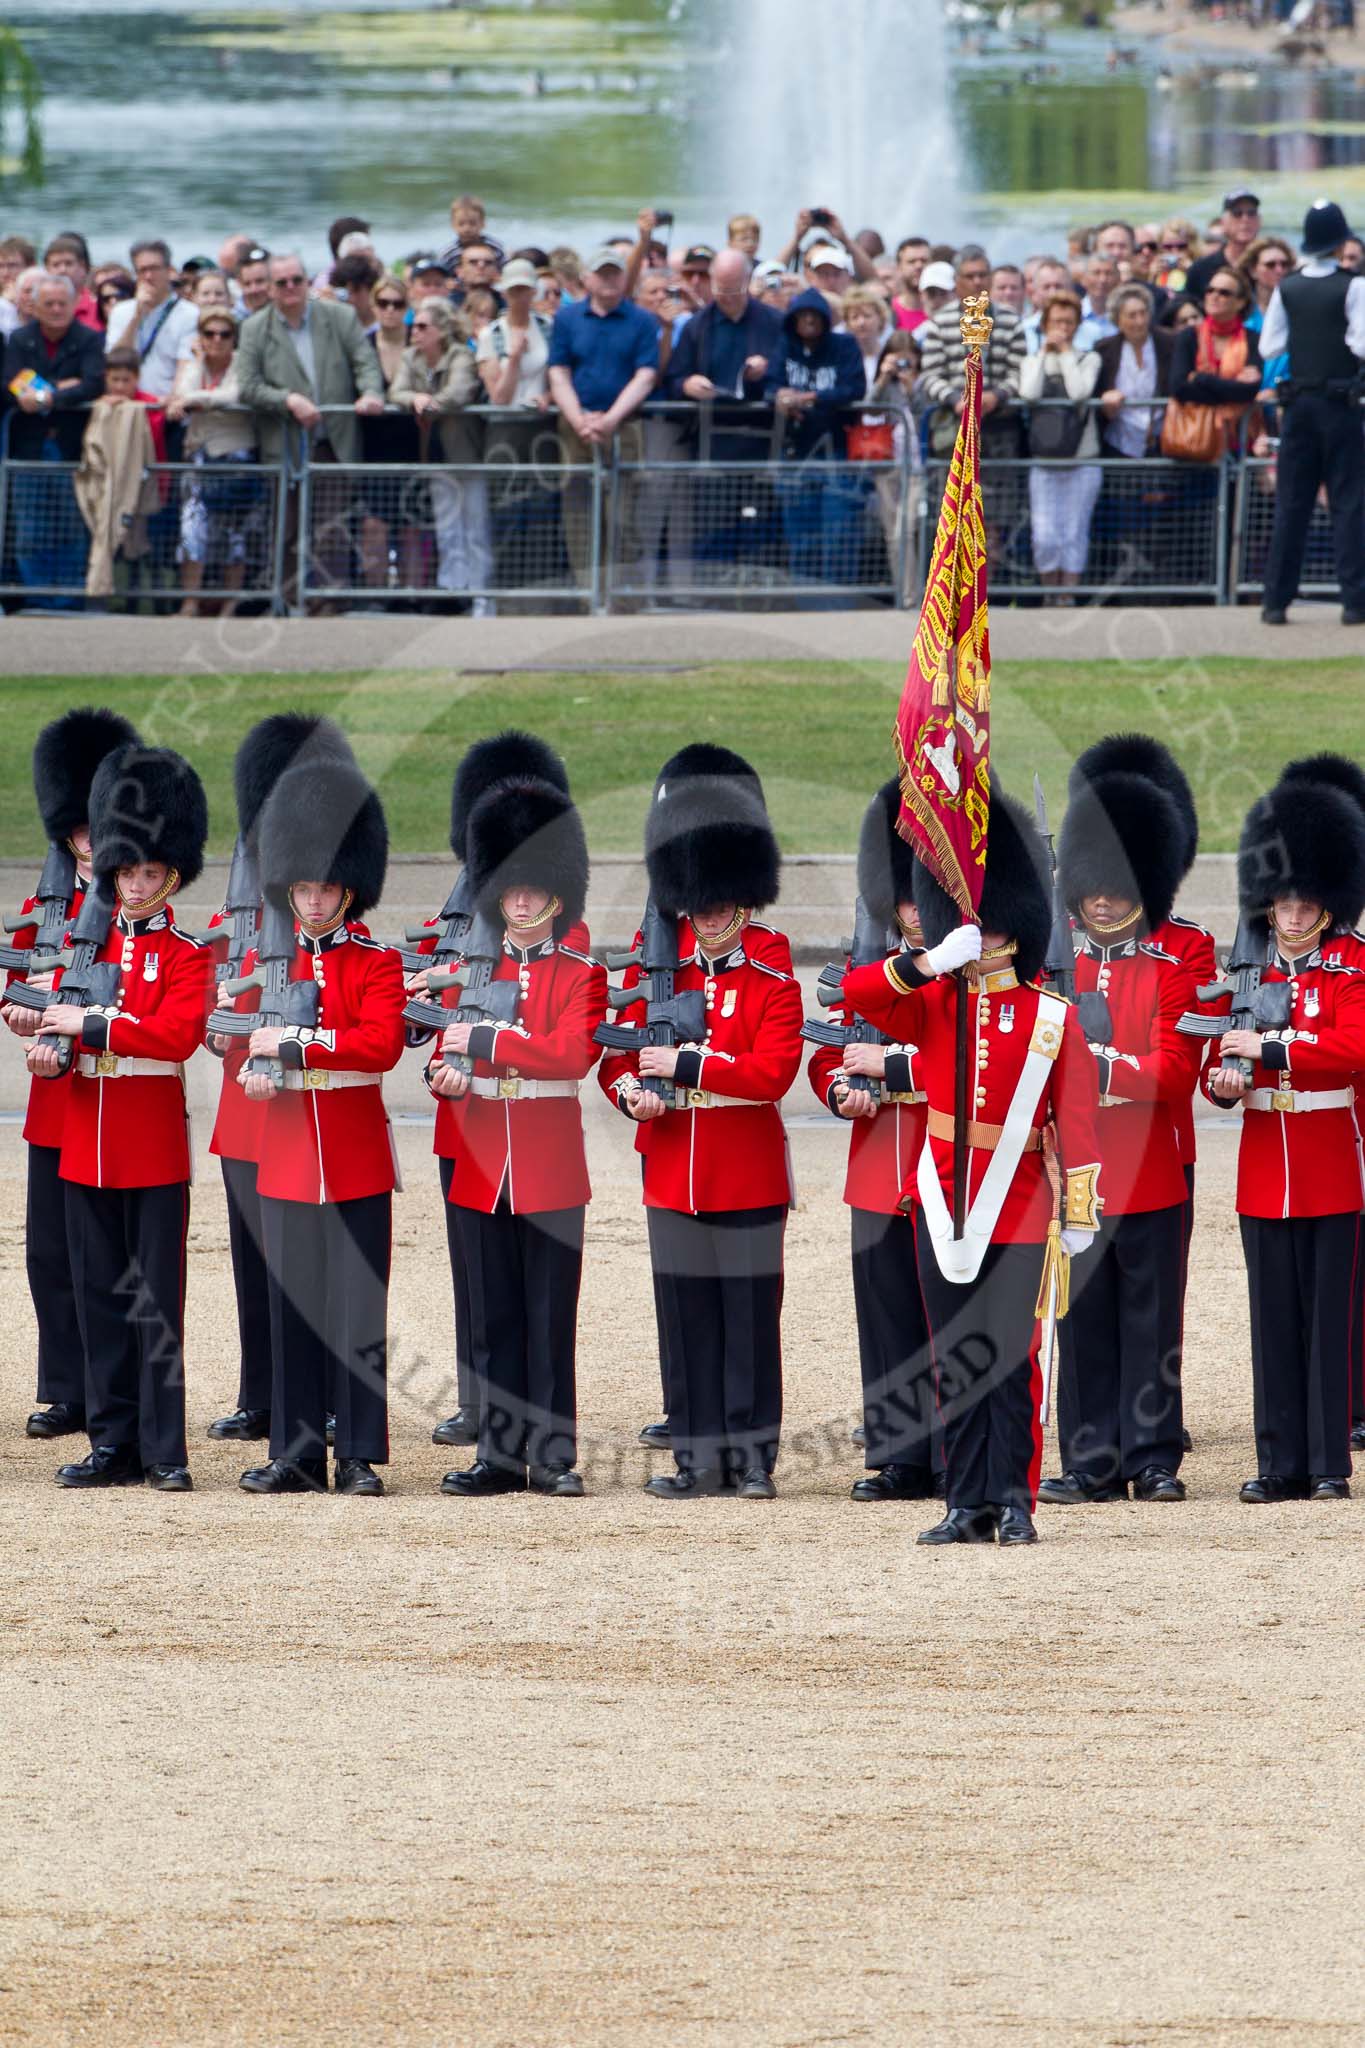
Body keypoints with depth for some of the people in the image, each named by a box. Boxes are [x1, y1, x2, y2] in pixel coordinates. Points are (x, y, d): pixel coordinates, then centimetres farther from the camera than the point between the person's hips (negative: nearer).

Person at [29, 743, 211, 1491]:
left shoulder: (187, 955, -2)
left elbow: (178, 1032, -16)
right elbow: (59, 1013, 15)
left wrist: (94, 1024, -20)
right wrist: (50, 1048, -7)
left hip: (154, 1150, -4)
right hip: (87, 1144, 4)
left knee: (157, 1298, -3)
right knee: (101, 1296, 7)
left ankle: (164, 1450, 0)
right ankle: (113, 1443, 12)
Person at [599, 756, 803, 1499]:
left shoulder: (774, 982, -3)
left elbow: (771, 1072, -14)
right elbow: (617, 1056, 11)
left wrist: (686, 1065, -20)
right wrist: (631, 1091, -11)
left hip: (749, 1178, -3)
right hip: (674, 1176, 3)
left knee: (749, 1313, 1)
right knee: (685, 1317, 5)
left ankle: (752, 1454, 8)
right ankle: (699, 1457, 11)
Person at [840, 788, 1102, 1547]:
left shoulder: (1053, 1018, -1)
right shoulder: (934, 1006, 7)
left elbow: (1077, 1116, -2)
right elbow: (858, 993, -7)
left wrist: (1081, 1210, -7)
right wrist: (930, 962, -20)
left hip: (1018, 1206, -3)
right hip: (944, 1201, 3)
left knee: (1010, 1358, -5)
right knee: (957, 1362, 4)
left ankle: (1014, 1501, 0)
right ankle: (969, 1504, 7)